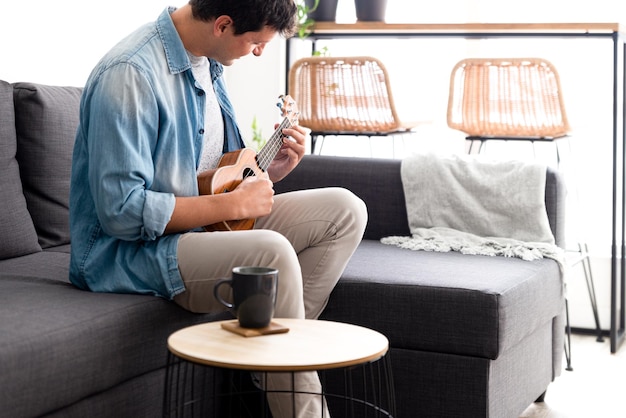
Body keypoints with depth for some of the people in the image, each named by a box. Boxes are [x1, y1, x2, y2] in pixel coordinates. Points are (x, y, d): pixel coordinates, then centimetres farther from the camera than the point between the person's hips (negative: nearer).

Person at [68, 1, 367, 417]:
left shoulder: (206, 63, 8)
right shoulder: (130, 74, -22)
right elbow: (122, 211, -27)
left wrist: (267, 171, 3)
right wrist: (233, 203, -21)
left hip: (208, 224, 10)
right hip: (130, 252, -9)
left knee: (346, 210, 2)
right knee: (271, 253, -35)